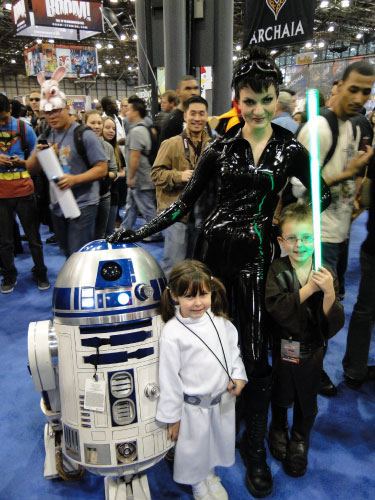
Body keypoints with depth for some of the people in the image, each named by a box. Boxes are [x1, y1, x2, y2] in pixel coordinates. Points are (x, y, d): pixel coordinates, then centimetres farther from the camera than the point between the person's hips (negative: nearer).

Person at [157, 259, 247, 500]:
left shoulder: (219, 321, -8)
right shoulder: (173, 333, -22)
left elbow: (233, 349, 8)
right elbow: (169, 377, -15)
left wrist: (239, 376, -6)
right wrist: (172, 417, -8)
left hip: (223, 399, 5)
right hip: (194, 406, -4)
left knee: (219, 441, 25)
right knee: (194, 447, 17)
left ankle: (210, 475, 54)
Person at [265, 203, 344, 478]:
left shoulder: (326, 275, -14)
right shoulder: (277, 270, -15)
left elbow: (334, 324, -17)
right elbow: (276, 308, -28)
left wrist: (329, 292, -33)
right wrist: (308, 288, -32)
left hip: (312, 349, 1)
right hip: (282, 346, 0)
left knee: (307, 398, 19)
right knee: (280, 393, 22)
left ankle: (300, 440, 47)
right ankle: (279, 429, 52)